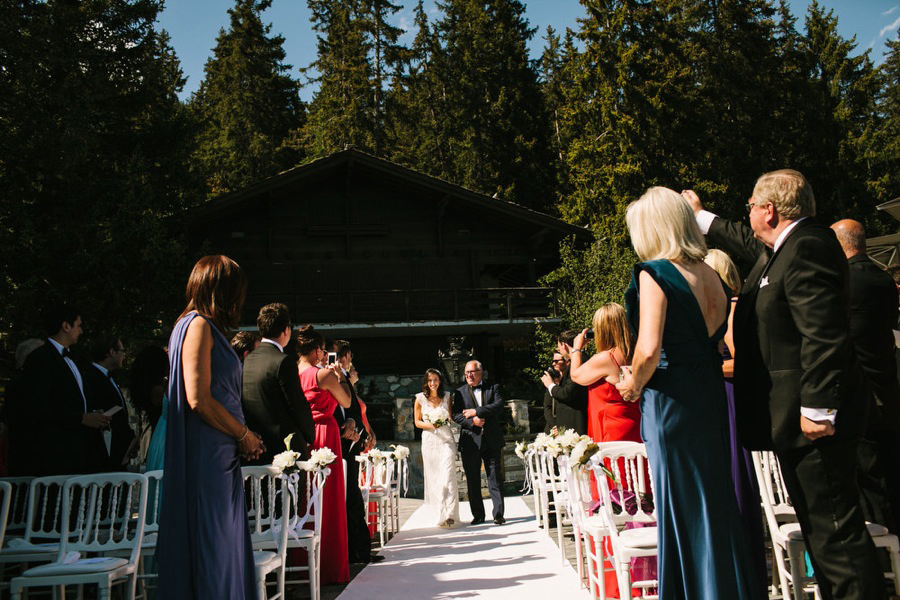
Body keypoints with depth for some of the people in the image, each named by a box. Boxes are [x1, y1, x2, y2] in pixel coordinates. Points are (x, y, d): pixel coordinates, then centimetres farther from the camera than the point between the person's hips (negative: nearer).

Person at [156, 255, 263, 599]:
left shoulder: (208, 327, 18)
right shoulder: (198, 325, -11)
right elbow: (198, 399, -20)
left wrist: (243, 437, 10)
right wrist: (245, 435, -9)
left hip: (221, 455, 9)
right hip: (206, 455, -9)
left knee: (224, 542, 12)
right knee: (212, 542, -2)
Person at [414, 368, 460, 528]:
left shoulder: (447, 396, 8)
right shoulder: (420, 398, 3)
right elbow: (417, 422, 5)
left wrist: (443, 421, -6)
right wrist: (430, 425, -13)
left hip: (446, 439, 0)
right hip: (429, 441, 0)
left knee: (448, 476, -11)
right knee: (432, 478, 3)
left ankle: (450, 515, -11)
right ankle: (439, 515, 13)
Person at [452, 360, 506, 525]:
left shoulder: (493, 387, 8)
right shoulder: (460, 392, 8)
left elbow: (499, 405, -9)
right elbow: (455, 415, 0)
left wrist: (476, 411, -14)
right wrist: (472, 421, -17)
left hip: (492, 441, -1)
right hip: (470, 442, 1)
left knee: (495, 478, 1)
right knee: (473, 481, 6)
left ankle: (498, 514, 7)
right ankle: (478, 515, 16)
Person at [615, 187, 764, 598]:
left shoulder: (654, 273, -13)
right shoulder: (710, 275, 10)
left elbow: (649, 349, -23)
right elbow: (714, 340, 13)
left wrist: (634, 384, -5)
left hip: (671, 400, -8)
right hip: (711, 395, 8)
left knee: (684, 507, 3)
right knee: (716, 499, 17)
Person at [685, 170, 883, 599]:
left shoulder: (807, 247, -17)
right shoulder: (780, 247, 15)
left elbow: (823, 335, -25)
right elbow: (747, 243, 38)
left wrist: (817, 408, -24)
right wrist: (700, 217, 47)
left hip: (812, 419, -11)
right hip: (796, 416, 11)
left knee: (834, 528, -4)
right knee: (820, 526, 17)